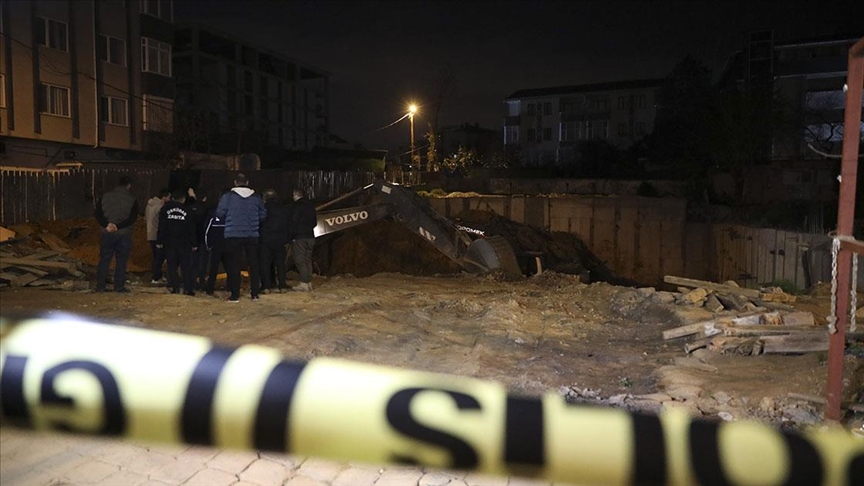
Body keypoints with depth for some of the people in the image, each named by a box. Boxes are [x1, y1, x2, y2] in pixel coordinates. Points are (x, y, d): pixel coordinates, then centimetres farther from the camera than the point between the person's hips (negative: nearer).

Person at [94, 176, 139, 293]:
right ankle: (119, 286, 4)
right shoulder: (132, 200, -5)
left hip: (107, 234, 3)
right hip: (124, 235, -3)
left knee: (104, 260, 9)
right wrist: (118, 226, -15)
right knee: (121, 261, 3)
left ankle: (100, 286, 12)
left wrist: (106, 225, -9)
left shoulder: (106, 197, 4)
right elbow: (132, 217, -14)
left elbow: (97, 213, -2)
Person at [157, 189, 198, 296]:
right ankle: (188, 288, -3)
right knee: (186, 266, 2)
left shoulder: (165, 209, 2)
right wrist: (194, 244, 5)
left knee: (172, 265, 7)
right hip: (184, 243, -1)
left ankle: (174, 287, 1)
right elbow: (192, 229, 0)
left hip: (169, 242, 1)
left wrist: (159, 241, 6)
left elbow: (161, 227, 2)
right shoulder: (187, 210, -1)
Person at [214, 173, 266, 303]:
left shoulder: (228, 197, -5)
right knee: (253, 264, 12)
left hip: (233, 235, -2)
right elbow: (263, 214, 3)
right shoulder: (256, 197, 2)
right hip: (252, 235, 2)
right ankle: (255, 294, 13)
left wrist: (228, 221, 13)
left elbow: (219, 213, -7)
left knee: (234, 265, 5)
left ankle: (235, 295, 5)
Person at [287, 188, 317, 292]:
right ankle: (309, 282, 11)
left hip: (299, 236, -8)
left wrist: (290, 236, -8)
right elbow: (315, 222, 20)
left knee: (300, 260, -6)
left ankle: (304, 283, -10)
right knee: (307, 259, 11)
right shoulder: (310, 206, 15)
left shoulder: (297, 206, -8)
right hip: (310, 236, 8)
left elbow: (292, 222, -13)